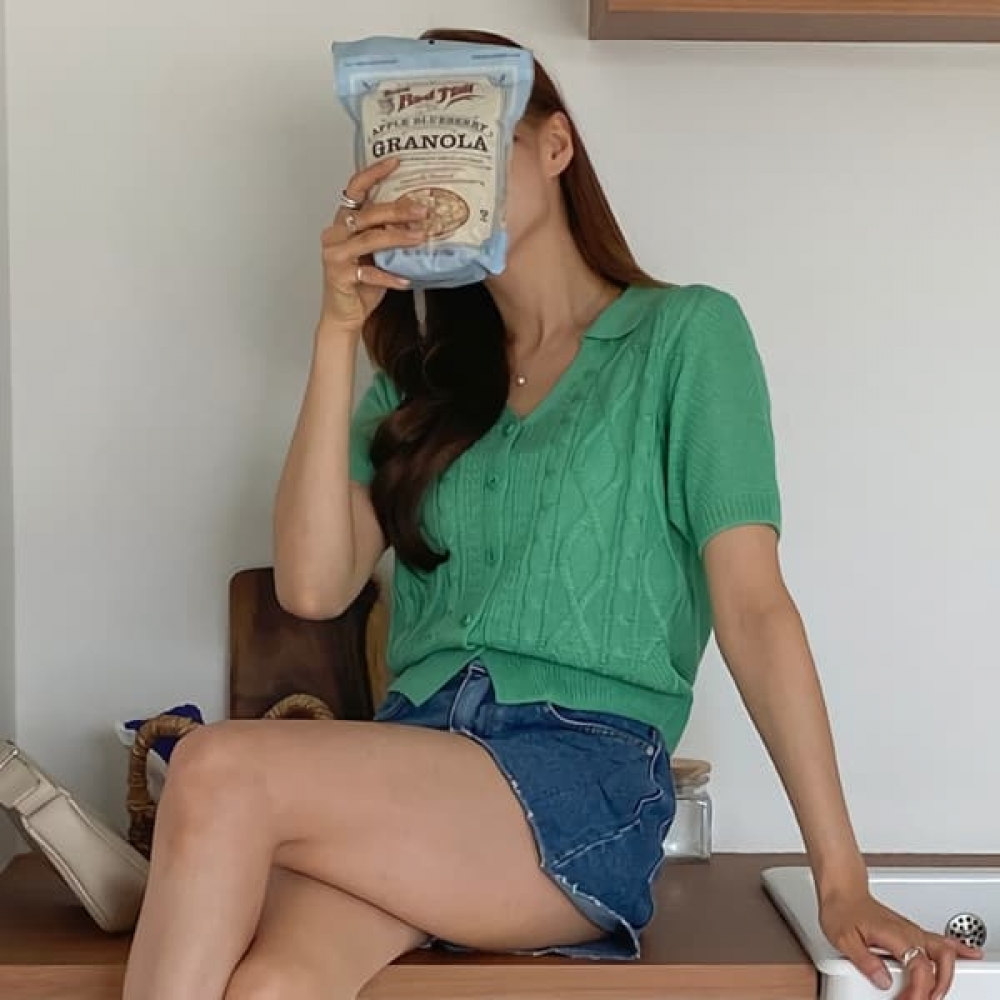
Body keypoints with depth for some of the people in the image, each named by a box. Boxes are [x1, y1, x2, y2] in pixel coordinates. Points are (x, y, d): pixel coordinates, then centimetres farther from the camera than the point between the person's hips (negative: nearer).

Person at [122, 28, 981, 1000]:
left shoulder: (684, 333, 6)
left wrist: (841, 879, -8)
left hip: (586, 781, -3)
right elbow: (313, 586, 4)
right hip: (414, 775, 3)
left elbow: (751, 606, -3)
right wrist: (338, 329, 0)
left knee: (220, 772, -28)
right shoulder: (421, 381, 20)